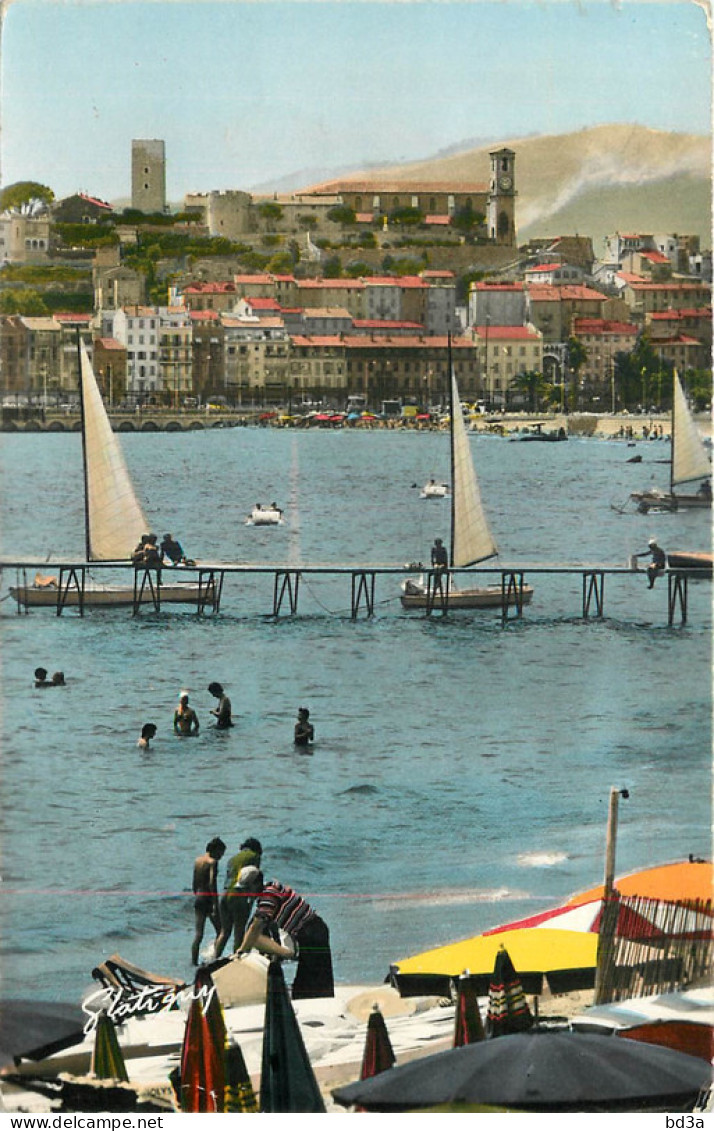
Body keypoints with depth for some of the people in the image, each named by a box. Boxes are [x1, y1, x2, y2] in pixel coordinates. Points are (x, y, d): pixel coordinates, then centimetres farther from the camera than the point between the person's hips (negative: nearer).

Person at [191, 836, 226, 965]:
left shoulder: (197, 860, 12)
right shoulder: (212, 862, -11)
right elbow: (212, 883, -19)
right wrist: (215, 904, -21)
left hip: (198, 898, 7)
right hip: (209, 898, -7)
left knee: (198, 933, 7)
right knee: (220, 931, 3)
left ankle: (194, 961, 3)